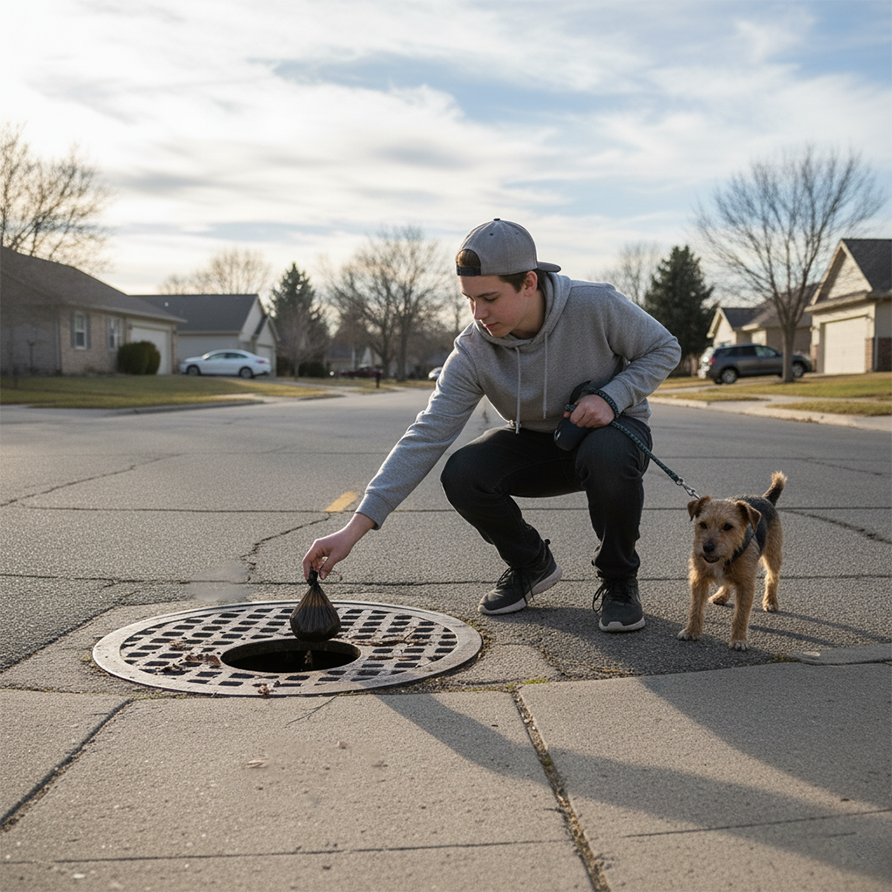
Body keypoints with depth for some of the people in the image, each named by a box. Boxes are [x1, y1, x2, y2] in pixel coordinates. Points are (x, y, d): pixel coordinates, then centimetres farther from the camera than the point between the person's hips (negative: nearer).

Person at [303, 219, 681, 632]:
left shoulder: (595, 305, -26)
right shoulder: (472, 353, -21)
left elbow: (665, 349, -9)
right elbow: (425, 437, -25)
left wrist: (611, 397, -28)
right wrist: (354, 528, -32)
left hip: (613, 429, -2)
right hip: (536, 442, 2)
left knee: (607, 455, -39)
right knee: (462, 474, -25)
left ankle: (618, 581, -10)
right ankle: (531, 564, 5)